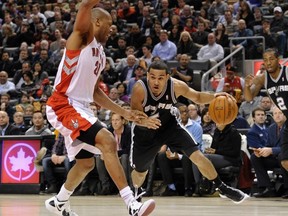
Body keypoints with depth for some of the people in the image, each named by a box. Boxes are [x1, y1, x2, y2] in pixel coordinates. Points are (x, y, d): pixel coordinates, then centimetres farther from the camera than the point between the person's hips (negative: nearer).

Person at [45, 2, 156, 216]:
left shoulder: (100, 54, 20)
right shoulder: (83, 36, -5)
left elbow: (94, 91, 26)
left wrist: (124, 112, 22)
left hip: (80, 108, 10)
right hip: (64, 105, -10)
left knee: (86, 163, 20)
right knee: (108, 141, -25)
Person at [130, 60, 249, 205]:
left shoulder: (176, 86, -25)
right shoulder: (140, 88, -33)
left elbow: (197, 97, -7)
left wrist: (214, 96, -28)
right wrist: (145, 122, -58)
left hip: (168, 125, 1)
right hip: (144, 131, -1)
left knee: (197, 156, -11)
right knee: (140, 172, 15)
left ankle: (222, 188, 6)